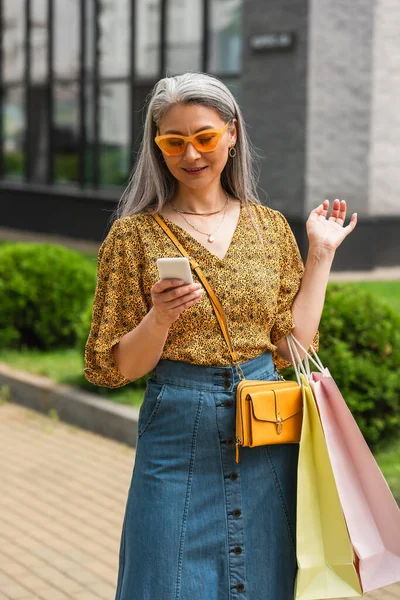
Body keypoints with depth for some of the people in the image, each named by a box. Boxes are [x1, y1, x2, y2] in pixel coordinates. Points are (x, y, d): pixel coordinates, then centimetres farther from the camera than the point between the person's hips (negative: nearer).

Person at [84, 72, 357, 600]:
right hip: (178, 438, -3)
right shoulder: (135, 235, -3)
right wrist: (159, 319, -21)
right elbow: (111, 369, -3)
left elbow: (293, 347, 5)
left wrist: (321, 255, 4)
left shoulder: (270, 228, 6)